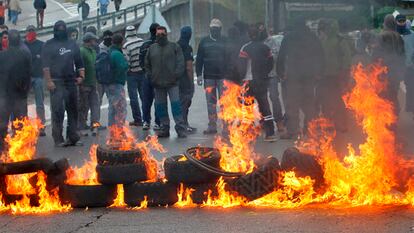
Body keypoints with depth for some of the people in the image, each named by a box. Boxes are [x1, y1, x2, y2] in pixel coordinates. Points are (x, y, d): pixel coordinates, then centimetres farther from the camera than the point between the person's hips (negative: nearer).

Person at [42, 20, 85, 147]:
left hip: (71, 81, 5)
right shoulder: (49, 45, 1)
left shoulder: (72, 44, 15)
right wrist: (48, 81, -13)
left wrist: (81, 75, 3)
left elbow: (79, 62, 17)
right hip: (56, 83, -5)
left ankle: (73, 137, 14)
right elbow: (46, 65, -5)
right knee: (57, 110, -9)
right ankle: (58, 139, -6)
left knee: (73, 110, 7)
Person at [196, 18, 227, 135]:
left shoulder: (225, 42, 3)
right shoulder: (204, 41, 8)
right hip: (208, 76, 2)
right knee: (210, 101, 5)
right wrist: (199, 74, 1)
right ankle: (212, 126, 9)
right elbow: (199, 59, 8)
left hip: (223, 76, -2)